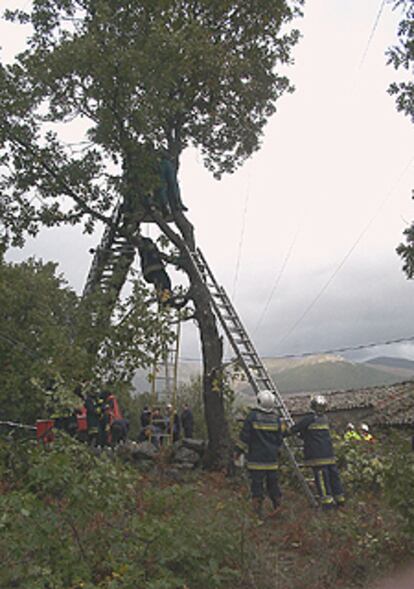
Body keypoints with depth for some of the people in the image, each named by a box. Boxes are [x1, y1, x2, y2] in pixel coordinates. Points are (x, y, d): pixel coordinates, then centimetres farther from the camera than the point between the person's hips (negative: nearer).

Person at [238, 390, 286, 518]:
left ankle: (258, 510, 4)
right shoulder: (277, 419, 1)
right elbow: (279, 440, 7)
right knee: (273, 482, 15)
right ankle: (278, 506, 22)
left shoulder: (252, 417, -10)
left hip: (256, 458, -3)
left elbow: (244, 437, -8)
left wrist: (242, 450, 5)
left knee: (257, 483, 2)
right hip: (272, 458, 4)